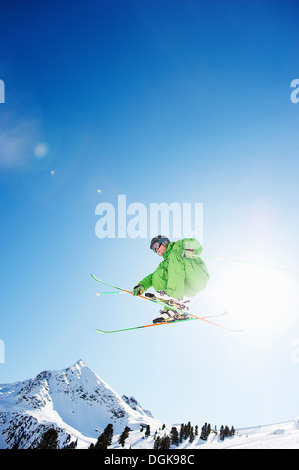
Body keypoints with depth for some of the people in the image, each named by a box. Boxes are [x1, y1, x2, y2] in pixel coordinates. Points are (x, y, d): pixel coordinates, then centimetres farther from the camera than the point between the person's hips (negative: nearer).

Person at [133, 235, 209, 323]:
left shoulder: (179, 245, 14)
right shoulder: (165, 264, 29)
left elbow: (197, 246, -3)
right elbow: (152, 276, 18)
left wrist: (190, 252, -25)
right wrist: (141, 286, -2)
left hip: (199, 277, -5)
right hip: (188, 290, 6)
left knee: (175, 255, -21)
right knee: (158, 275, -8)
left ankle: (175, 297, -37)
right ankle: (172, 312, -21)